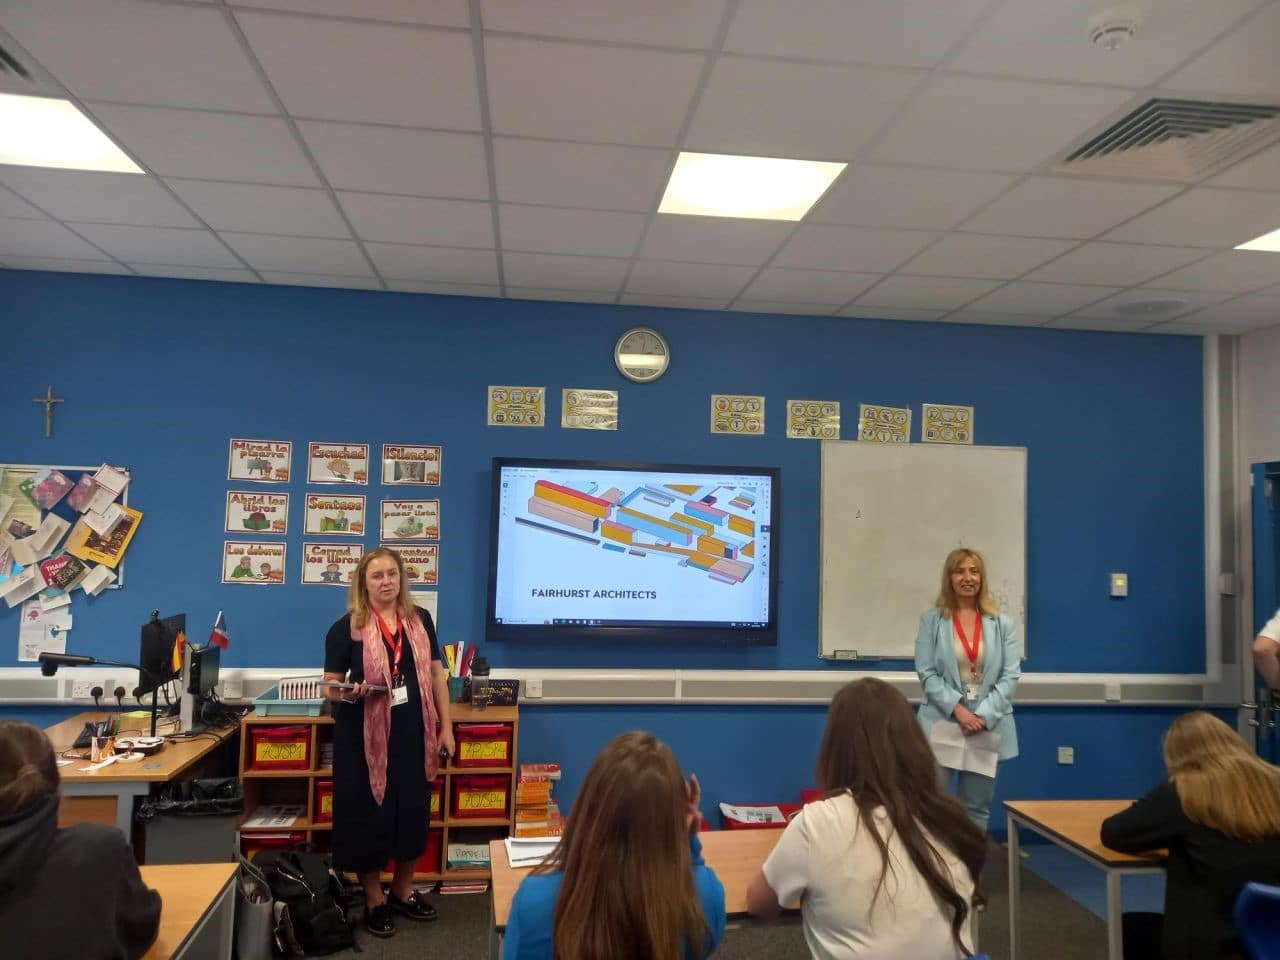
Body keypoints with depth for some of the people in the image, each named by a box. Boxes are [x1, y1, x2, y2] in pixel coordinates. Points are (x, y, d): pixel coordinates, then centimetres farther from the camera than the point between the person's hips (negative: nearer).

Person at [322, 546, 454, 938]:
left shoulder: (420, 619, 3)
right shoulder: (346, 628, -8)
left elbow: (436, 674, 8)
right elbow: (330, 686, -4)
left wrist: (446, 727, 5)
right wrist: (348, 693, -27)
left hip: (413, 733, 4)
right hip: (365, 737, -3)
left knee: (413, 812, 12)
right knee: (369, 815, 6)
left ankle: (403, 891, 32)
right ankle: (374, 899, 26)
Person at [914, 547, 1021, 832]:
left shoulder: (1003, 624, 6)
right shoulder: (932, 620, 1)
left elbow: (1011, 676, 0)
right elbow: (926, 673, -4)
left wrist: (984, 715, -12)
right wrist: (958, 709, -15)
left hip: (988, 727, 2)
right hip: (941, 726, -2)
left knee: (977, 809, 12)